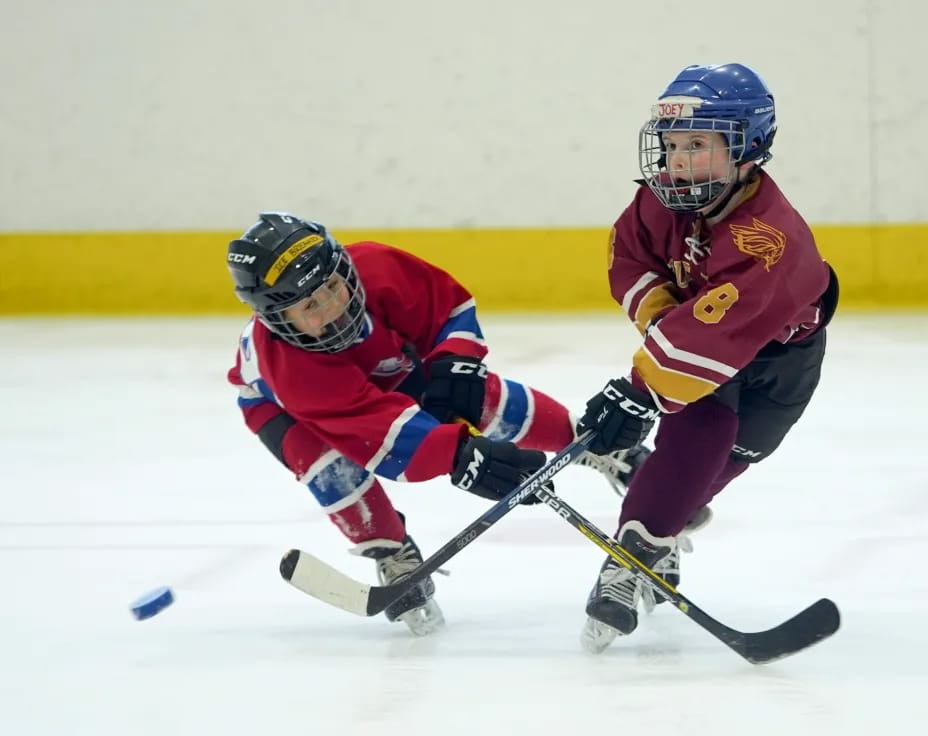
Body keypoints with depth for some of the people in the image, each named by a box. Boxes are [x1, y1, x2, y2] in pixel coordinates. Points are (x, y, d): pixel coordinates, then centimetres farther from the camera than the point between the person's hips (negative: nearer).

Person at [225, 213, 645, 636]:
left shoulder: (374, 267, -36)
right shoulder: (283, 362, -46)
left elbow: (448, 303, -16)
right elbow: (376, 426, -53)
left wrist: (456, 361, -31)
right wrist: (457, 455, -65)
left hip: (389, 368, 4)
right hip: (283, 406, -3)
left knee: (485, 399, -13)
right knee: (330, 462, -34)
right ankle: (396, 560, -11)